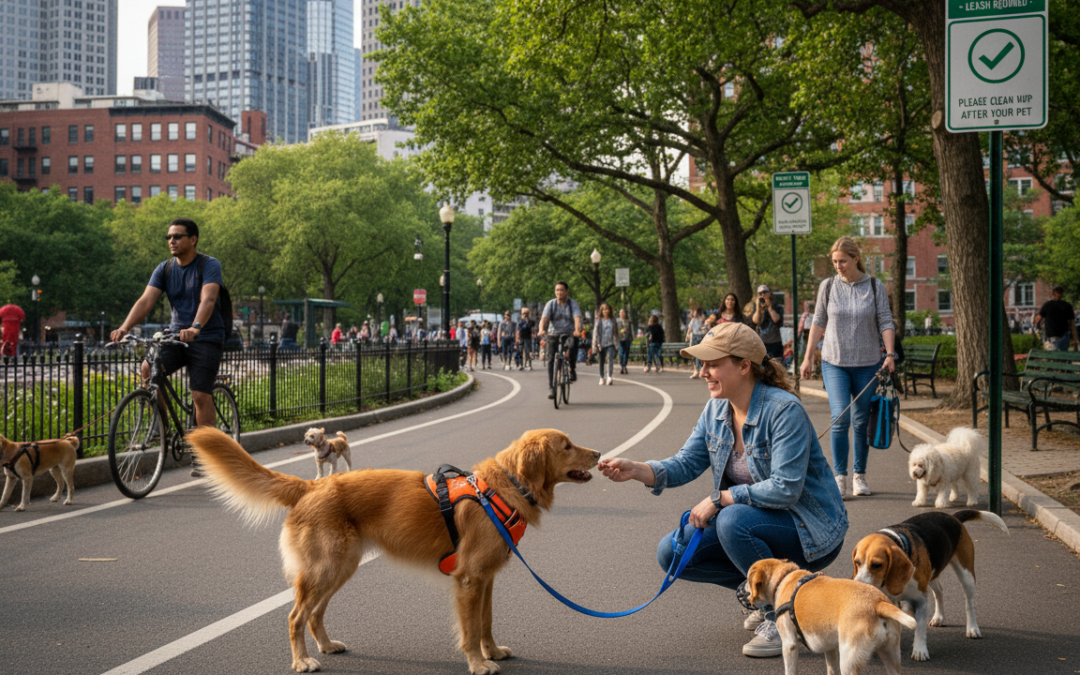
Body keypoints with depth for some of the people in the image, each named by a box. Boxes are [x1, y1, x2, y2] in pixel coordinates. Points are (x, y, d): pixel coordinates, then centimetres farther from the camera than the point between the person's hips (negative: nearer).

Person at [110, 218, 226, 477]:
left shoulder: (209, 265, -10)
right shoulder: (164, 269, 5)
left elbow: (208, 299, -27)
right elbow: (146, 300, -8)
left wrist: (195, 327, -46)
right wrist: (124, 327, -25)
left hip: (206, 338, -4)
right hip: (176, 335, 4)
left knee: (201, 396, -11)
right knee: (148, 368, -22)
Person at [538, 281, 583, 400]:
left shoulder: (573, 303, -2)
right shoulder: (550, 304, 0)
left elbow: (577, 318, -18)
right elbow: (544, 318, -14)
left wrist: (577, 330, -38)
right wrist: (542, 329, -35)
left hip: (569, 334, -1)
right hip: (553, 335, 1)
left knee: (572, 345, -34)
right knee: (551, 360, -12)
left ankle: (572, 369, -10)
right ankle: (551, 388, -9)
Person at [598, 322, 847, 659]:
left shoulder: (784, 410, -23)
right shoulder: (716, 410, 0)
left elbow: (785, 489, -28)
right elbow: (686, 463, -4)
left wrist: (718, 499, -23)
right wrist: (636, 470, -21)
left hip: (811, 529, -8)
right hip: (756, 522, 8)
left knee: (734, 521, -35)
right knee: (671, 553, -5)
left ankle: (782, 617, -14)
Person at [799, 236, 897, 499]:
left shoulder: (874, 287, 0)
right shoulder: (828, 286, 2)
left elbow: (886, 322, 0)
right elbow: (818, 323, 8)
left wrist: (890, 354, -13)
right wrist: (808, 358, 7)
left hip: (867, 363, 0)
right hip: (834, 362, 0)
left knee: (862, 422, 5)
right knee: (840, 418, -12)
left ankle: (860, 477, 17)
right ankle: (839, 477, -6)